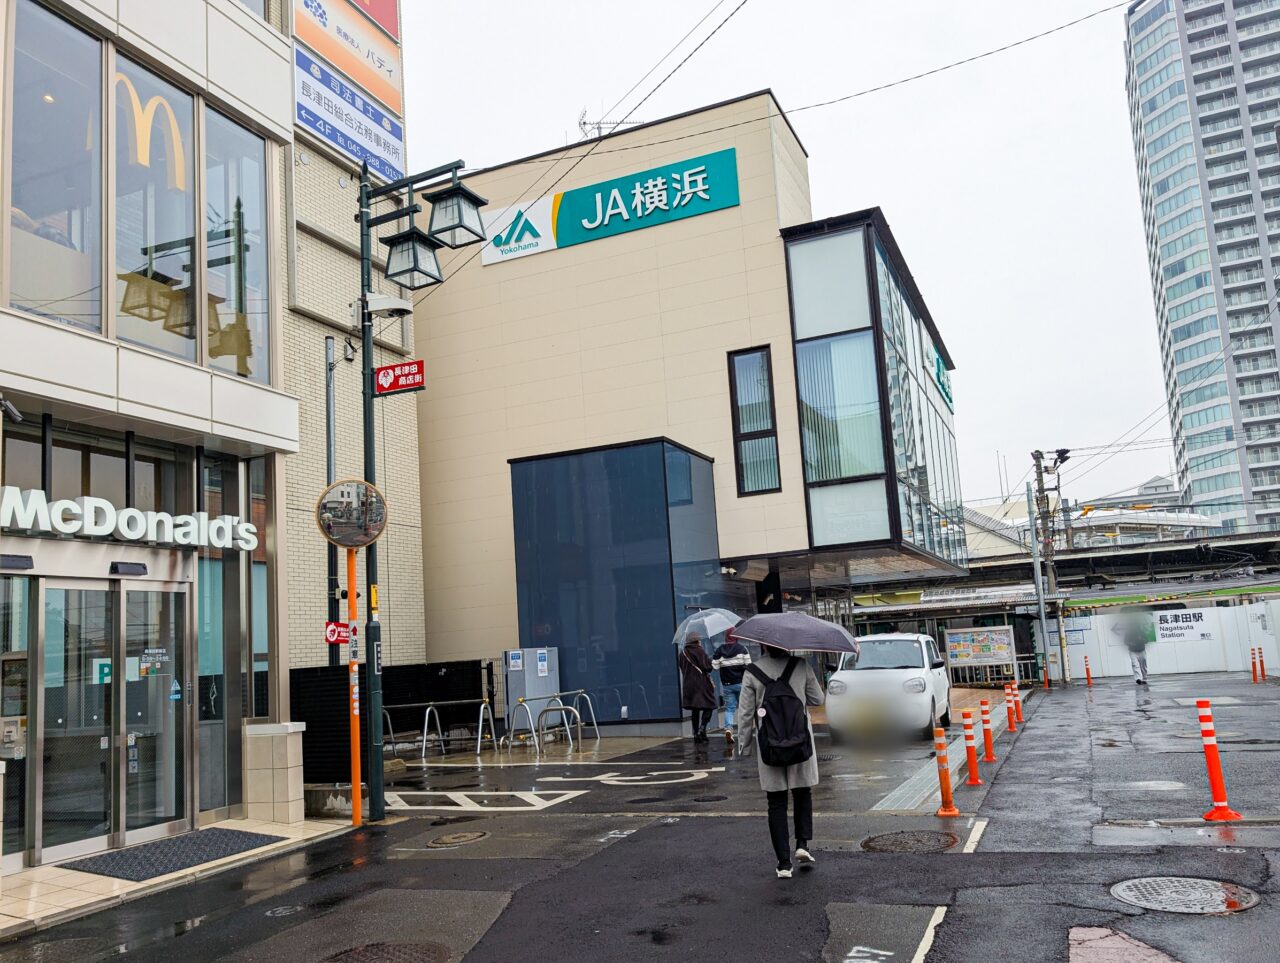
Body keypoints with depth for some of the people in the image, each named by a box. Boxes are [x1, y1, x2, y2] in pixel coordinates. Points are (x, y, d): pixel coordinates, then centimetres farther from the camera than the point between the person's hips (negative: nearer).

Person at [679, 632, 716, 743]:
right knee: (708, 707, 3)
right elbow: (707, 667, -16)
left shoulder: (682, 653, 8)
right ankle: (702, 729, -14)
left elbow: (682, 668, 14)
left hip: (688, 685, 6)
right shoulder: (700, 651, -11)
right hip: (702, 683, -6)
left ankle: (696, 734, 12)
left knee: (695, 710, 12)